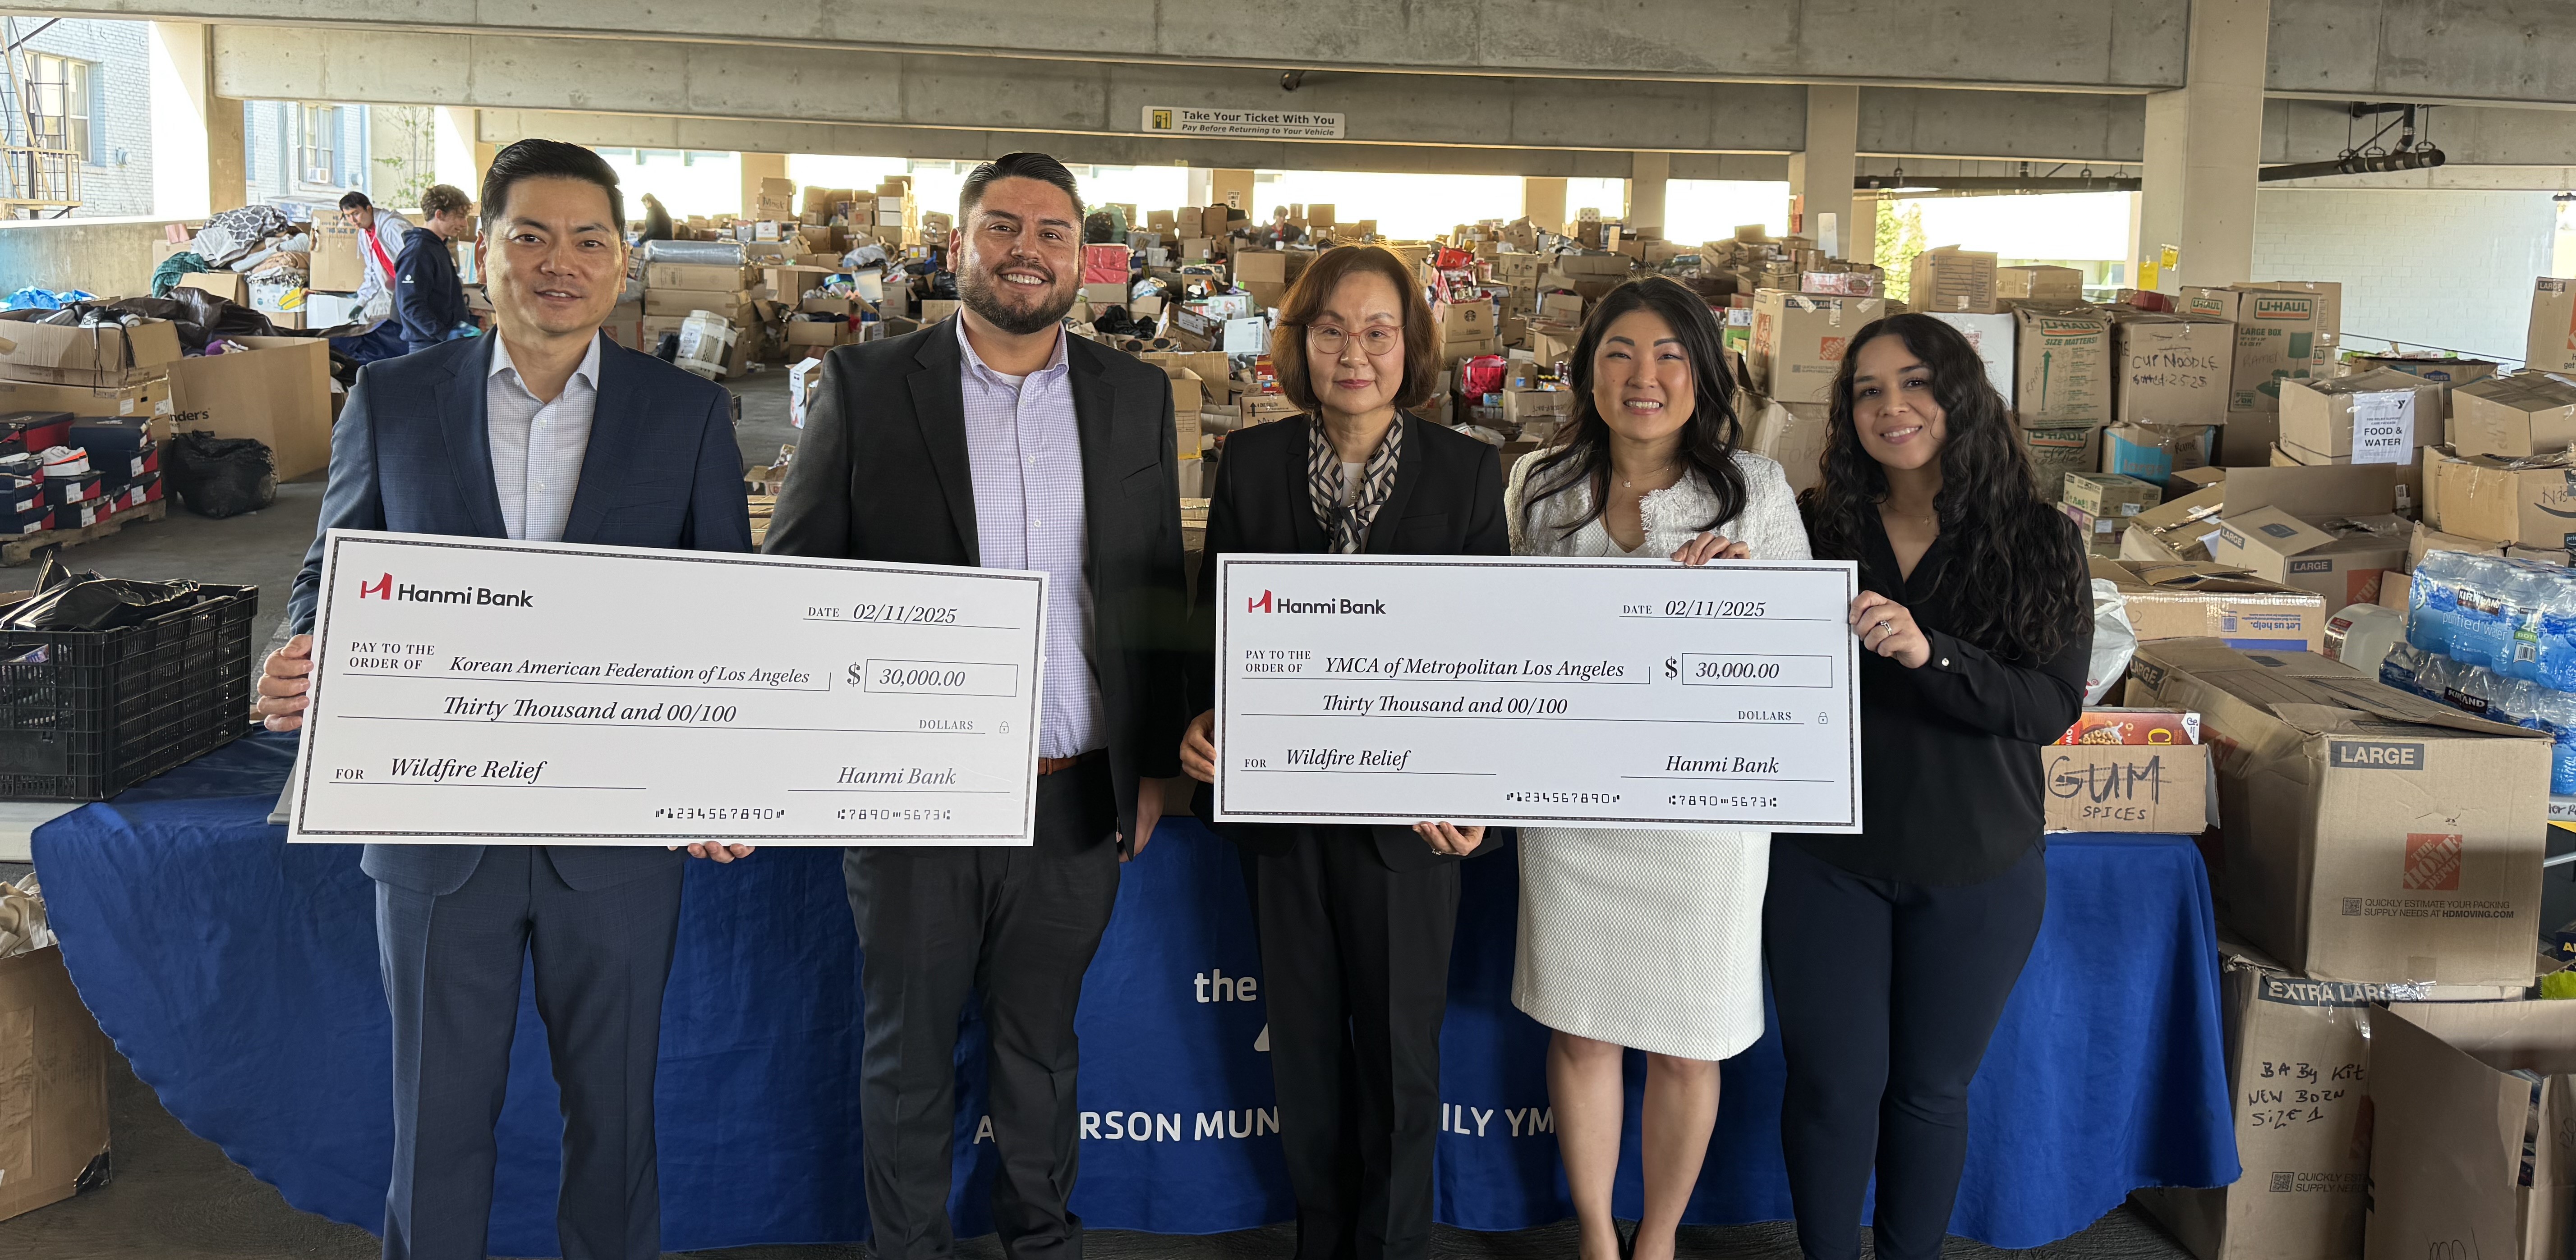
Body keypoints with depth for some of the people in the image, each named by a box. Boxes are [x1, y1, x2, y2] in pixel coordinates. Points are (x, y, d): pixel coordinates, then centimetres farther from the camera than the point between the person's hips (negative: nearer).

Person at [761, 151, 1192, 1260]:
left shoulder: (1135, 397, 5)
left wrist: (1152, 763, 8)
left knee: (1042, 1044, 18)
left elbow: (1158, 593, 9)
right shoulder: (865, 387, -2)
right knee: (908, 1051, 14)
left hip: (1074, 801, 2)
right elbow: (793, 575, -1)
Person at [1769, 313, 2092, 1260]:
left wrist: (1929, 653, -29)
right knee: (1833, 1083, 8)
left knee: (1932, 1088, 15)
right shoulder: (1817, 527, -4)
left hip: (1976, 869, 0)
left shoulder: (2040, 540, -4)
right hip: (1828, 855, 0)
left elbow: (2055, 705, -13)